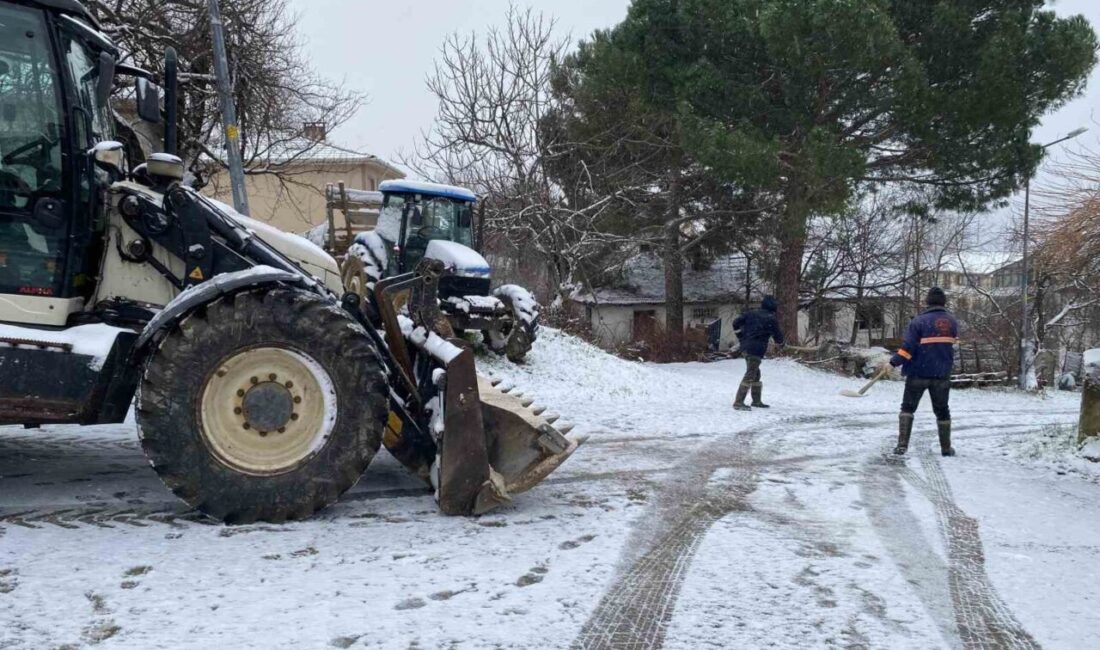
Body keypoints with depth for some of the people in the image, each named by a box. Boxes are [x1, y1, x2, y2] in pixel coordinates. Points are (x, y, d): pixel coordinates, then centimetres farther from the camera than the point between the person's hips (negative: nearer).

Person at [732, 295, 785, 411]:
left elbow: (736, 322, 9)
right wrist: (780, 344, 29)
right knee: (750, 375, -10)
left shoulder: (751, 314, 13)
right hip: (757, 349, -8)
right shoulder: (772, 319, -2)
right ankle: (738, 402, -17)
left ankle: (756, 400, 29)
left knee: (756, 374, 20)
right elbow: (777, 334, 7)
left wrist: (741, 337, 20)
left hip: (745, 347, 8)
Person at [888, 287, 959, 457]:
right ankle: (946, 448, 22)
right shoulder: (952, 321, 2)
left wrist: (894, 362, -12)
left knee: (908, 408, 7)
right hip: (942, 374, 3)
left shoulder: (919, 321, -12)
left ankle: (902, 444, -4)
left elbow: (908, 347, -18)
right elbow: (952, 343, 13)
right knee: (942, 410, 17)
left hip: (918, 373, -3)